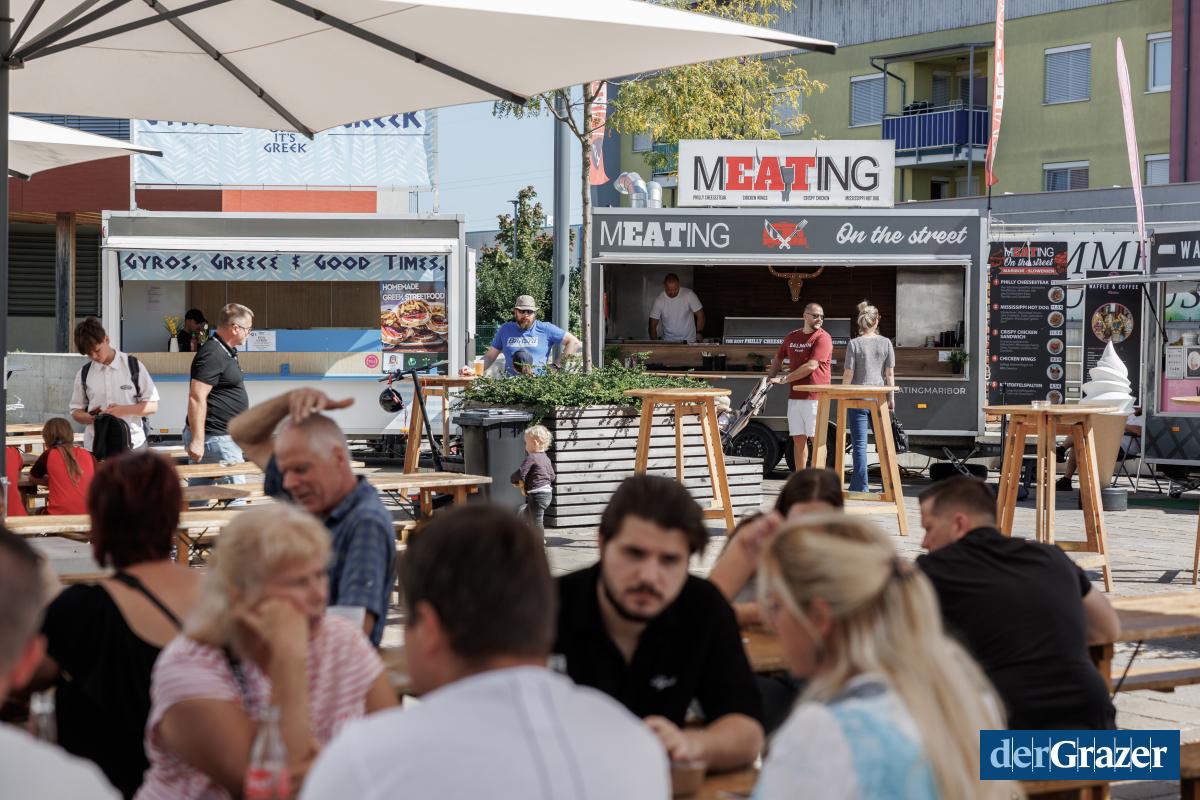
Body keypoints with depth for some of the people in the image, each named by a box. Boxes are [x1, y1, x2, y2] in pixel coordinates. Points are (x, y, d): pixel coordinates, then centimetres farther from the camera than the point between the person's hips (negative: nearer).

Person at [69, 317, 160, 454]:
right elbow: (76, 411, 13)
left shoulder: (133, 366, 1)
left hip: (133, 444, -2)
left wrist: (124, 410, -14)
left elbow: (152, 406, 2)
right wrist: (90, 418, -10)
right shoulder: (84, 373, 8)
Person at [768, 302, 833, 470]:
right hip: (794, 396, 6)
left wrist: (784, 379, -11)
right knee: (798, 439, 8)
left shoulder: (823, 338, -8)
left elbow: (811, 366, -17)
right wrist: (770, 379, 13)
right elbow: (778, 358, 28)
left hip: (815, 396, -6)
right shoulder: (792, 337, 12)